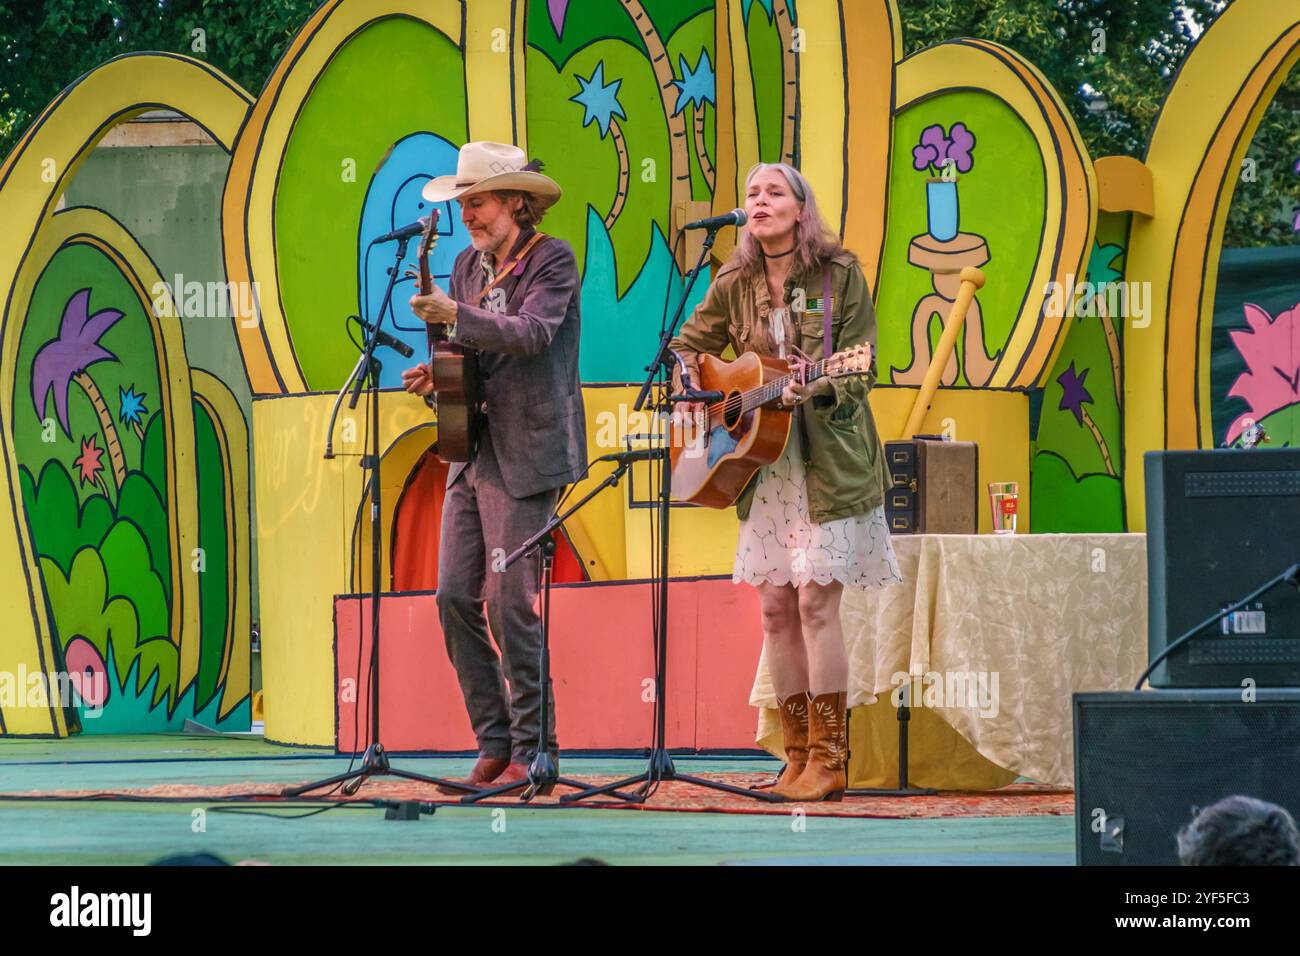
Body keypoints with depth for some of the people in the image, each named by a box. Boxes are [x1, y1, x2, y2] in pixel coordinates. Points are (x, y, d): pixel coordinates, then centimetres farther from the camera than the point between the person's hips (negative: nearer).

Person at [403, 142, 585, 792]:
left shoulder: (552, 259, -7)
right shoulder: (469, 264, 15)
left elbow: (532, 332, -23)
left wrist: (456, 315, -35)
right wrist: (436, 377, 0)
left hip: (525, 457, -8)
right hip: (473, 455, 8)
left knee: (512, 604, -8)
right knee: (456, 597, 3)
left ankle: (533, 748, 1)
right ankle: (493, 741, 11)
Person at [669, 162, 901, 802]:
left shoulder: (838, 273, -5)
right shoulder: (734, 285, 7)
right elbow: (690, 345, 19)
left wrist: (815, 391, -26)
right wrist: (691, 394, 1)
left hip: (830, 463, -5)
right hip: (764, 465, 5)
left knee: (815, 601, -11)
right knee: (776, 607, 3)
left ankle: (829, 762, -7)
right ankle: (798, 758, 10)